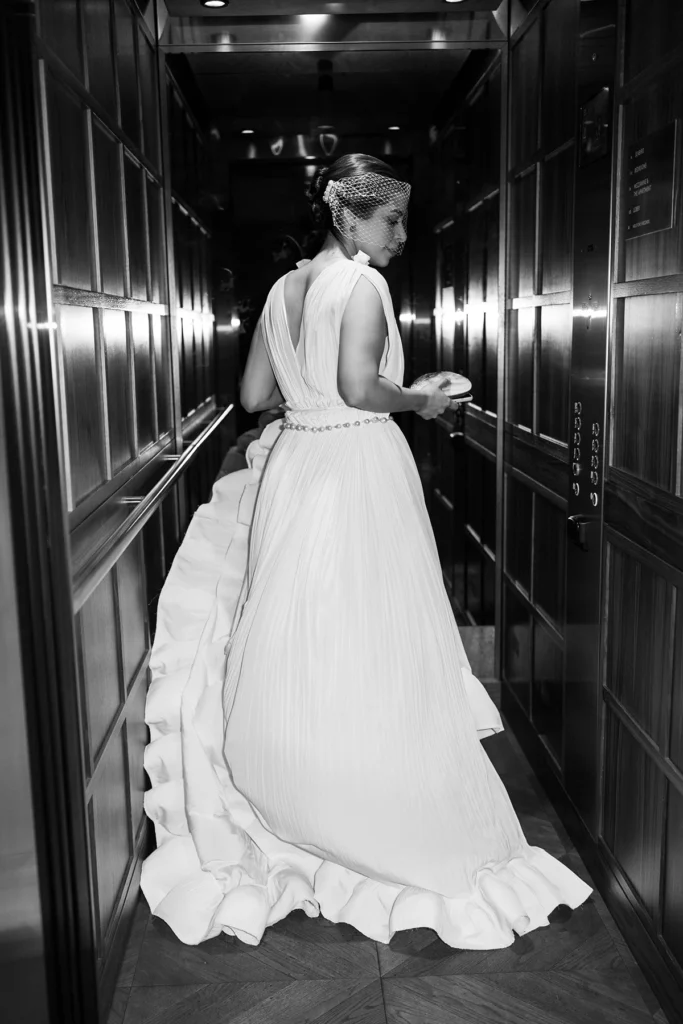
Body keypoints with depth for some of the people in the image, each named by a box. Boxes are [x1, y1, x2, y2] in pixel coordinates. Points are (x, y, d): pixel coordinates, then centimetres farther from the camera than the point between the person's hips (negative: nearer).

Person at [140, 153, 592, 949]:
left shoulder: (283, 289, 12)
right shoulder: (361, 283, -8)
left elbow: (254, 394, 12)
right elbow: (360, 386, -21)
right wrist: (420, 401, -4)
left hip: (294, 469, 7)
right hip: (358, 472, -7)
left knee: (295, 649, 14)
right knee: (371, 650, 2)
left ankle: (289, 823, 28)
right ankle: (396, 831, 16)